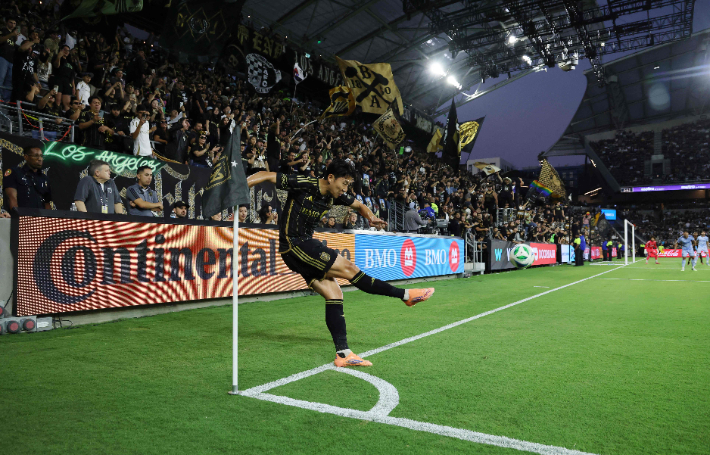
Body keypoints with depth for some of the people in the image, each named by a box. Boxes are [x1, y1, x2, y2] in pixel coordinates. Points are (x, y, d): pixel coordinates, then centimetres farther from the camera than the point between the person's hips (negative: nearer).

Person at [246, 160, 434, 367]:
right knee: (349, 269, -10)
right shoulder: (303, 184, -17)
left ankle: (343, 354, 1)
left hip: (305, 244, 9)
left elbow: (359, 205, 20)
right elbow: (266, 175, -13)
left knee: (334, 294, -2)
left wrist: (370, 217, -2)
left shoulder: (336, 196, 4)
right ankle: (405, 295, -1)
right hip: (293, 244, -9)